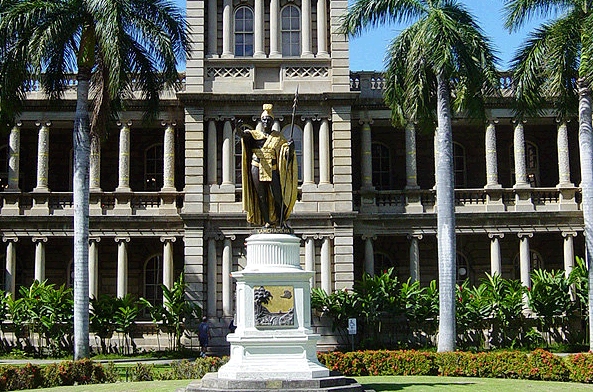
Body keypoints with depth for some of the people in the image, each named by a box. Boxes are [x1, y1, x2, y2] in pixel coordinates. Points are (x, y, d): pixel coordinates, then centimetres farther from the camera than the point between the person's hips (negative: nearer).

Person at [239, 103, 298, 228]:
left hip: (273, 169, 0)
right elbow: (246, 134, -16)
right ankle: (266, 221, 10)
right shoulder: (255, 134, 8)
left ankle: (281, 220, 11)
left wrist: (290, 147, -22)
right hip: (257, 169, 0)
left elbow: (287, 153, 1)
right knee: (261, 196, 2)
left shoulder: (278, 137, 10)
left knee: (277, 196, -6)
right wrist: (241, 132, -39)